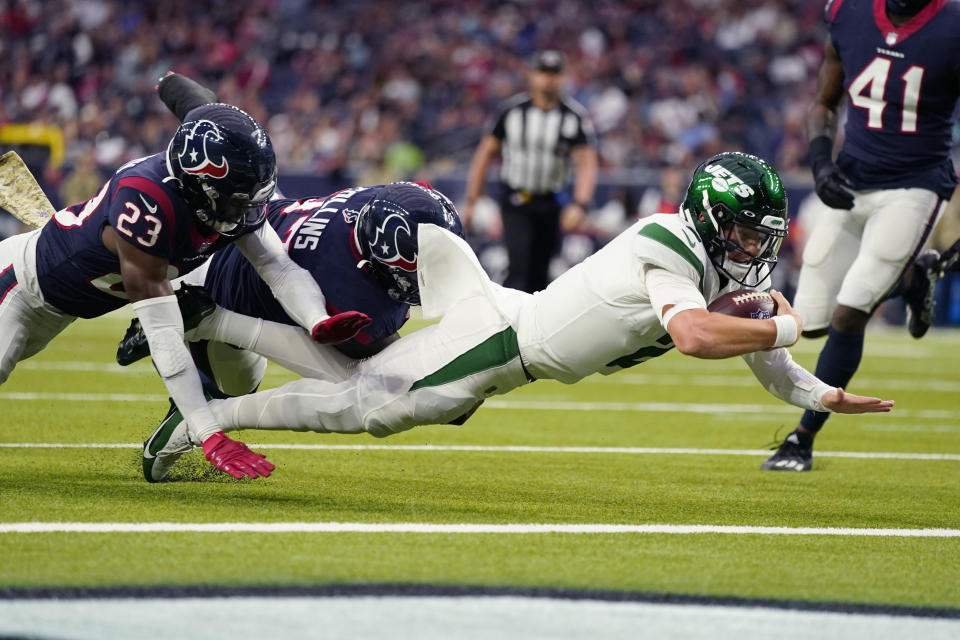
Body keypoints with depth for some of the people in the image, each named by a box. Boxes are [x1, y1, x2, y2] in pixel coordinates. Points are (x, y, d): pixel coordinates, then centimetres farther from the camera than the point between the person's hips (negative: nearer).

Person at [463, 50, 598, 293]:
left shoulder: (575, 116, -7)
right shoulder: (512, 110, -6)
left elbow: (586, 165, -12)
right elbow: (486, 152, 2)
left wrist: (579, 205, -28)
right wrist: (471, 201, -1)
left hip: (550, 203, 2)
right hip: (515, 200, -2)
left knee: (538, 273, 7)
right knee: (520, 265, -18)